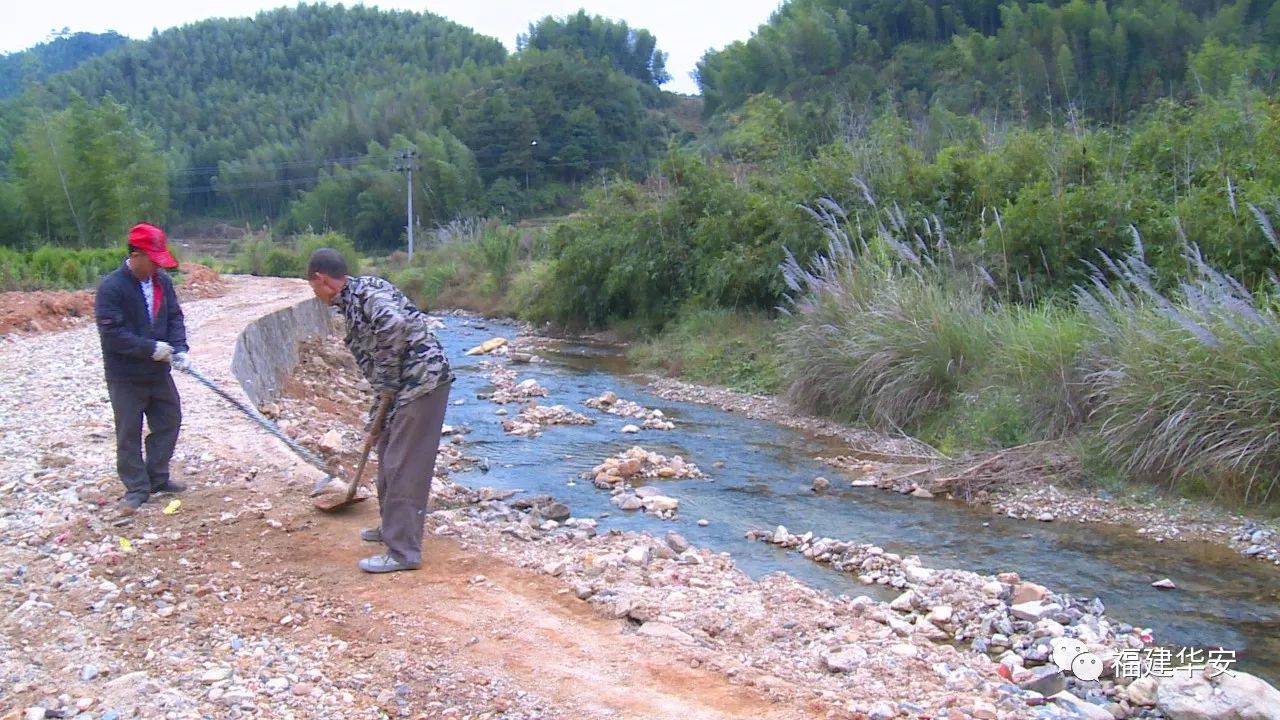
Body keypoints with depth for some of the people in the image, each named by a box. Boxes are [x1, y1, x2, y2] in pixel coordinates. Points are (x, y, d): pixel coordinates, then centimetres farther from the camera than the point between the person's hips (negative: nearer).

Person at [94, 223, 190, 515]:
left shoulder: (162, 282, 2)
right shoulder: (111, 288, -18)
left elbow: (175, 318, 6)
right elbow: (111, 334, -21)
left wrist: (179, 348, -11)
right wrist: (150, 348, -24)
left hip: (158, 371, 6)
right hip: (125, 377, -6)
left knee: (169, 421, 14)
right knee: (129, 434, 3)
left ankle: (157, 478, 28)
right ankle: (137, 488, 14)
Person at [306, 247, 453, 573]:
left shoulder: (364, 292, -11)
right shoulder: (351, 303, 19)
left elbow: (394, 326, -31)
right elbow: (373, 360, 25)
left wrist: (387, 385, -18)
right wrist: (378, 416, 28)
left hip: (423, 380, -10)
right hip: (408, 386, 10)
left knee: (404, 466, -7)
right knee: (388, 455, 22)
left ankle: (403, 552, -1)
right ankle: (392, 526, 38)